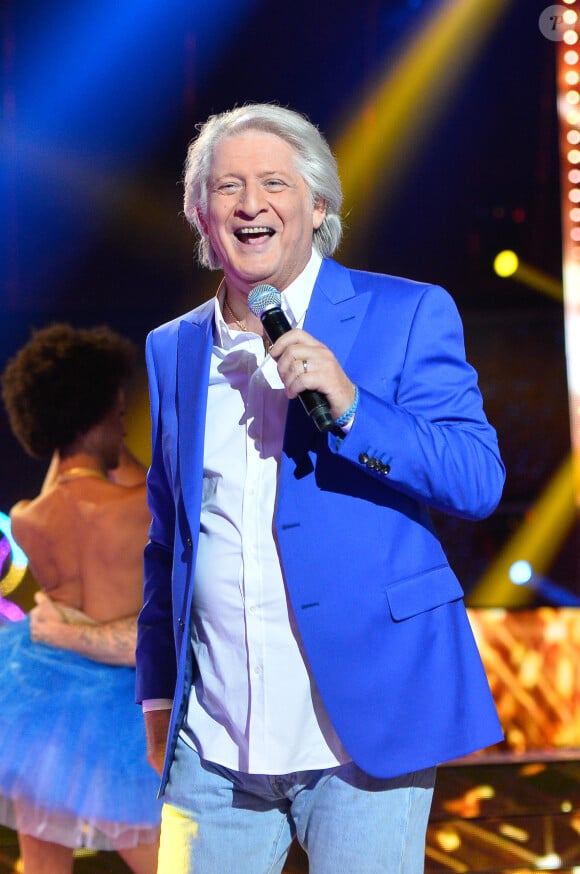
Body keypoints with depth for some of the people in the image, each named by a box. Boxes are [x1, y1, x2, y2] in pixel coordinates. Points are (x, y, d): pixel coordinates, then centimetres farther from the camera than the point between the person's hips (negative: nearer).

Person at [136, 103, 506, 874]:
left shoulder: (407, 317, 0)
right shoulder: (172, 350, 13)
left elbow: (480, 483, -8)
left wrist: (350, 405, -20)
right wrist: (158, 690, 16)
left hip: (362, 734, -3)